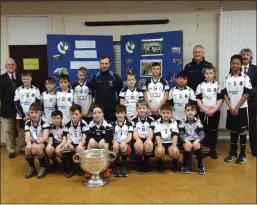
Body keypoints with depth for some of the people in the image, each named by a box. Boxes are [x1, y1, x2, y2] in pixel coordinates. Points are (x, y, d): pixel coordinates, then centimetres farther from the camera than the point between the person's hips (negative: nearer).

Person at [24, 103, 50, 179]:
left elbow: (45, 137, -20)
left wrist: (36, 143, -37)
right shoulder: (28, 123, -1)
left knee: (38, 148, -35)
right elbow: (27, 137, -11)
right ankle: (32, 167, -3)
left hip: (42, 143, -3)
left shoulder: (44, 122, -13)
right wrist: (29, 143, -35)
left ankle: (43, 167, -10)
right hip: (32, 143, 3)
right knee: (27, 148, -29)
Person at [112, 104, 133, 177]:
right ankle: (116, 166, -14)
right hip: (116, 143, 1)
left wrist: (124, 142, -20)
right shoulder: (113, 124, 12)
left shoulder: (129, 124, 9)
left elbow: (130, 137, 0)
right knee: (115, 147, -34)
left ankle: (124, 166, -14)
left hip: (126, 143, -1)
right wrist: (114, 142, -18)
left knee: (123, 146, -35)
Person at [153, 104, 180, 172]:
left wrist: (174, 146, -27)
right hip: (160, 142, 0)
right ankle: (160, 161, 4)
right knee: (158, 152, -33)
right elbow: (157, 135, -13)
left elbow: (175, 135, -10)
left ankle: (175, 161, 7)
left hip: (171, 142, 0)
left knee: (175, 153, -31)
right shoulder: (157, 122, -1)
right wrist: (160, 146, -31)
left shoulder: (174, 122, 2)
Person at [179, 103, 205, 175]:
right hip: (186, 140, -1)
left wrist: (197, 140, -24)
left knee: (198, 147, -30)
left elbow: (202, 134, -4)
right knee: (187, 147, -31)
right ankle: (185, 166, -7)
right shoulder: (182, 122, -4)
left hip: (196, 140, 1)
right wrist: (186, 141, -25)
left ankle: (200, 166, -6)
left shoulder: (198, 121, -2)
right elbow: (181, 134, -6)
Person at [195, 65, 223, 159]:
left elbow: (220, 99, -3)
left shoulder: (218, 85, 3)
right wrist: (205, 109, -13)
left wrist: (213, 110, -13)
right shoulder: (200, 85, 3)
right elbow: (198, 99, -1)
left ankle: (213, 149, 13)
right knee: (204, 130, 4)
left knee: (213, 131, 4)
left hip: (215, 112, 0)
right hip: (203, 112, 0)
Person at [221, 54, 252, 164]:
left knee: (242, 131, 4)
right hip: (230, 109, 3)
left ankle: (242, 154, 13)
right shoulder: (227, 78, 5)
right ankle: (233, 152, 20)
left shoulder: (245, 77, -3)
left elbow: (246, 94, -8)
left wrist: (237, 108, -11)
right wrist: (231, 108, -8)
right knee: (232, 131, 10)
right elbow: (225, 94, 2)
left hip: (241, 108, -3)